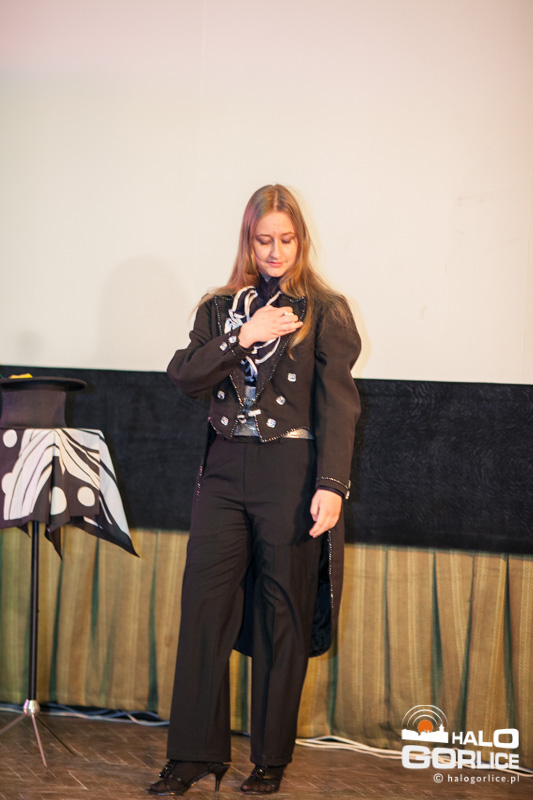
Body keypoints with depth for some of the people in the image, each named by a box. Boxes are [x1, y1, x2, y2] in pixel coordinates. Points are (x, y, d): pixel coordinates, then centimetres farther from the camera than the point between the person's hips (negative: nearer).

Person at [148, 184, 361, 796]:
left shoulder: (325, 310, 2)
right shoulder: (220, 307, 14)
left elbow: (337, 401, -6)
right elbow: (184, 377, 2)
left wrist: (331, 484, -15)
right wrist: (241, 338, -11)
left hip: (291, 471, -3)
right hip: (225, 470, 3)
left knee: (282, 617, 3)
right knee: (204, 605, 0)